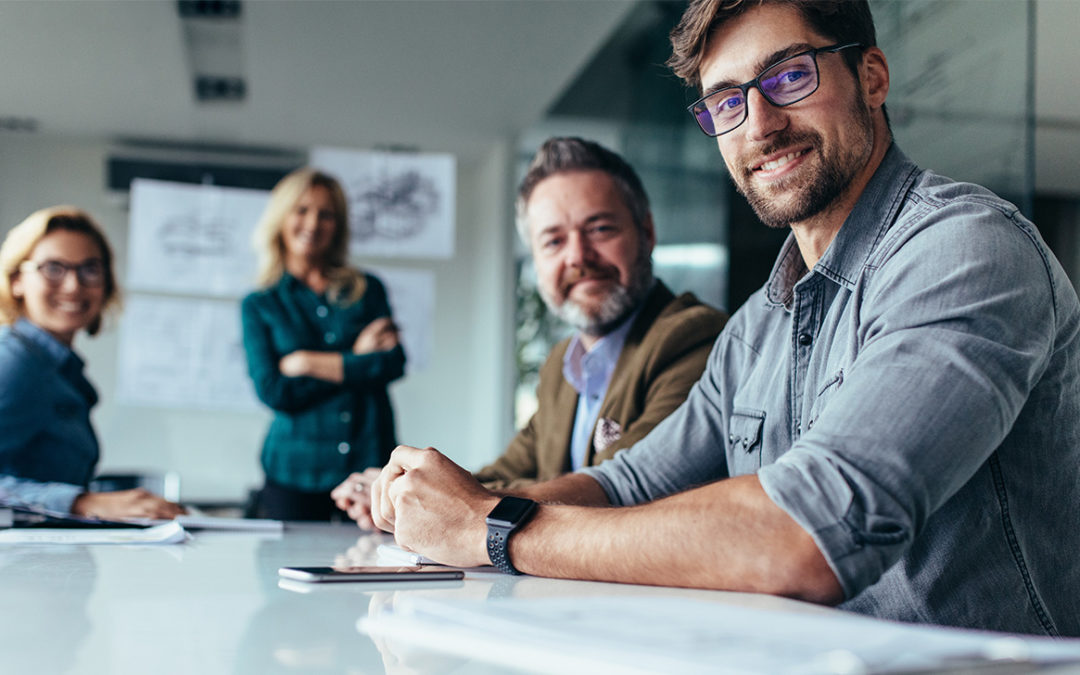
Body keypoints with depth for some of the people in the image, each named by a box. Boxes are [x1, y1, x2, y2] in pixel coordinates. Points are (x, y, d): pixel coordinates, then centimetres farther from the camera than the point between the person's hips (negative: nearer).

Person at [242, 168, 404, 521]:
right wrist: (355, 360, -4)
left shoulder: (368, 290, 11)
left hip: (370, 465, 1)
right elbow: (272, 390, -5)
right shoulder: (259, 306, 8)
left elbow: (393, 363, -4)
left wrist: (310, 363, -5)